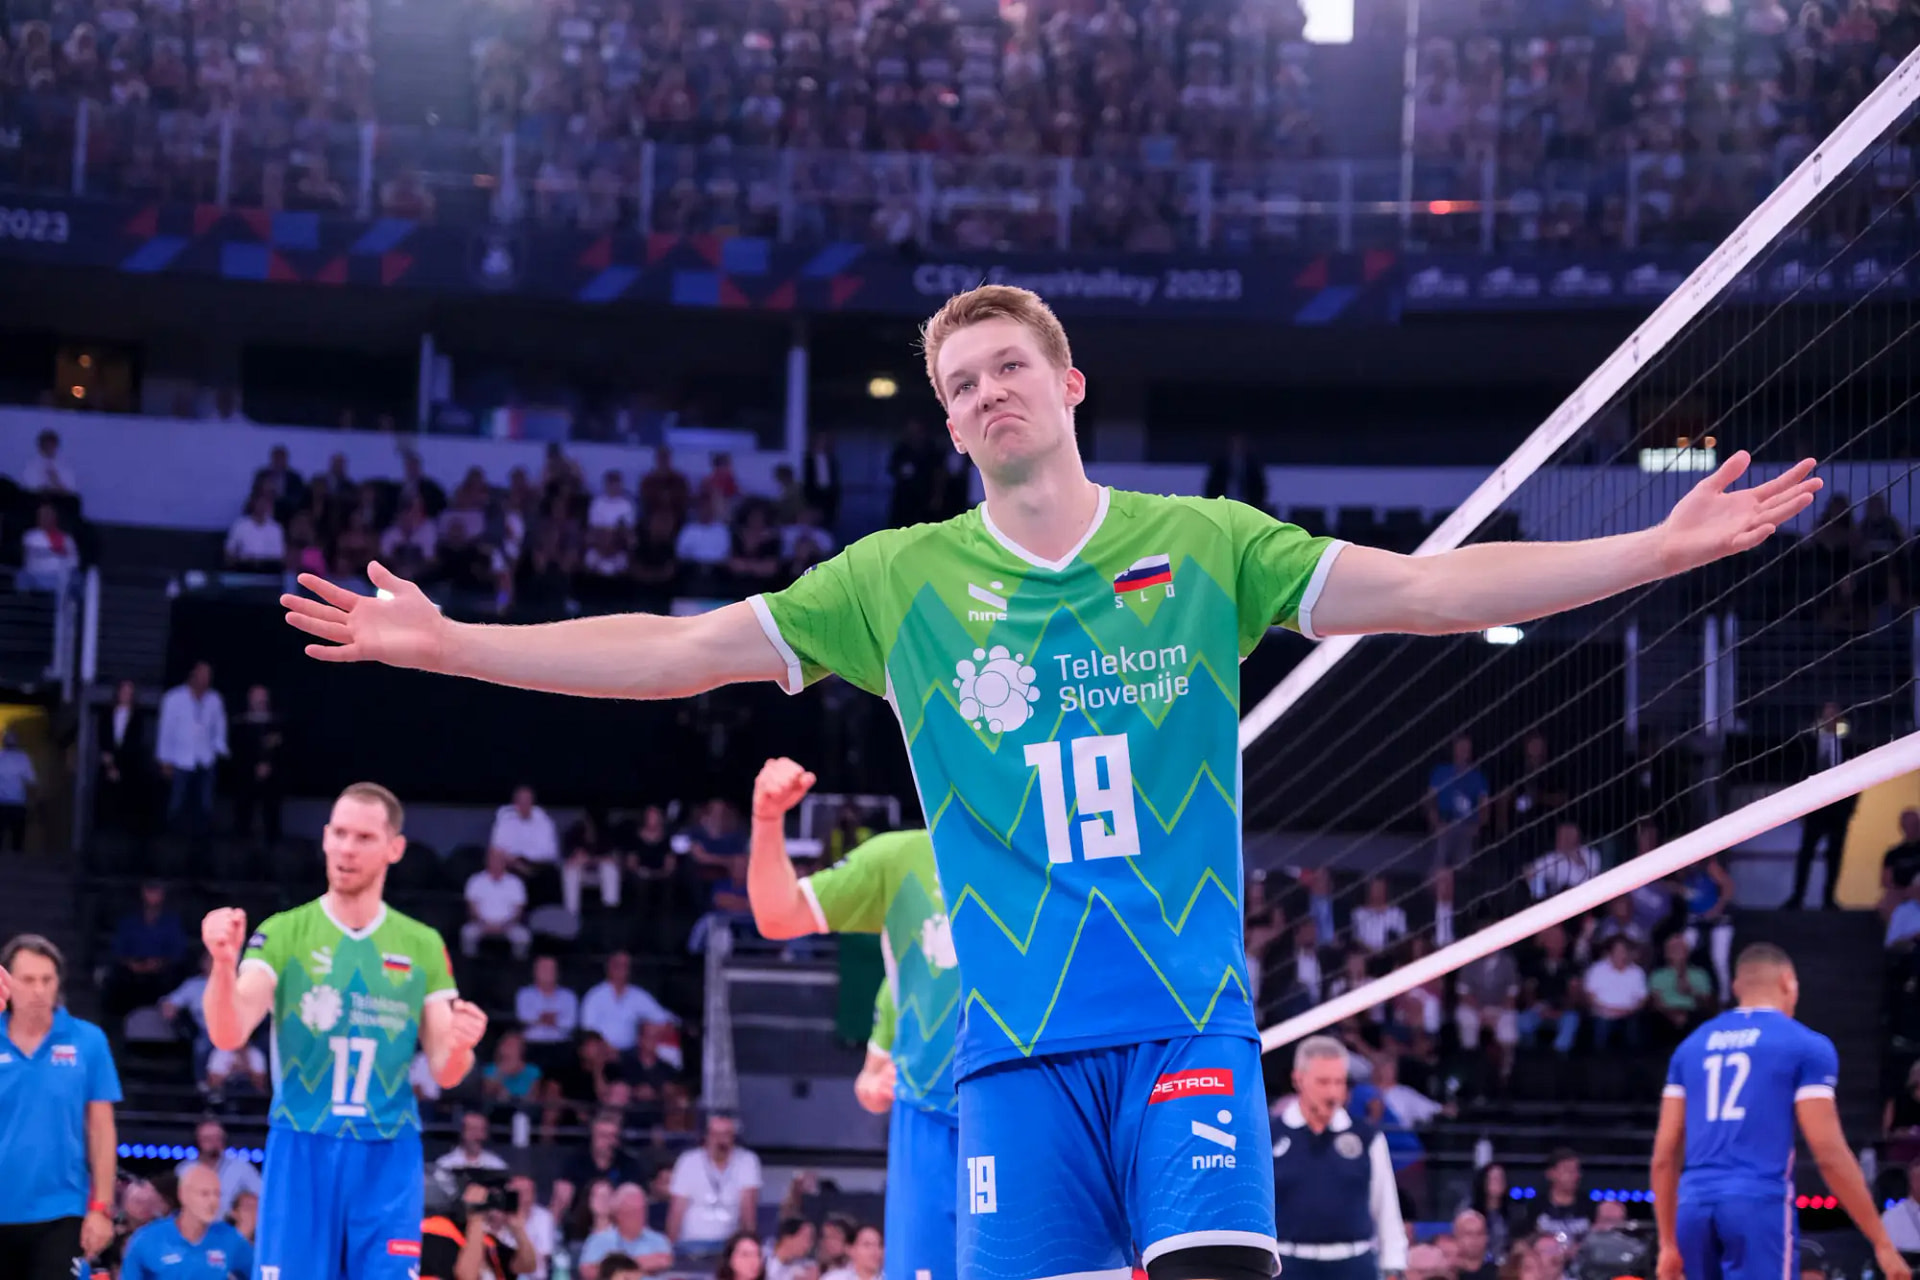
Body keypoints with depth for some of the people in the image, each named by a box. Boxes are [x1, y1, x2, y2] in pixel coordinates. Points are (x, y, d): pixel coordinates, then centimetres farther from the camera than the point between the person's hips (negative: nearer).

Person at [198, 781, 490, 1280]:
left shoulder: (422, 946, 6)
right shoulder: (283, 933, 0)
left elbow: (443, 1072, 6)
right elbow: (228, 1035, -13)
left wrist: (459, 1045, -19)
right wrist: (224, 963, -33)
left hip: (389, 1160, 1)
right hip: (301, 1151, -1)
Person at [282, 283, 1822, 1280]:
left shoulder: (1202, 547, 5)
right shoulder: (902, 582, 7)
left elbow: (1420, 589, 3)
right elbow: (681, 648, 7)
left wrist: (1656, 549, -5)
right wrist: (449, 643, 1)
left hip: (1190, 1019, -1)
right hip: (1017, 1038, 1)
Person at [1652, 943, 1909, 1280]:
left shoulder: (1692, 1045, 18)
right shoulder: (1807, 1046, 3)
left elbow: (1665, 1154, 16)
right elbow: (1829, 1154, -5)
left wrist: (1669, 1244, 22)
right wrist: (1882, 1243, 0)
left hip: (1695, 1205, 6)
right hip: (1761, 1203, -6)